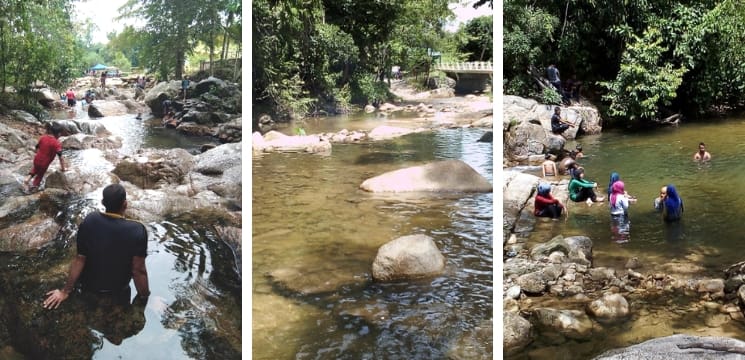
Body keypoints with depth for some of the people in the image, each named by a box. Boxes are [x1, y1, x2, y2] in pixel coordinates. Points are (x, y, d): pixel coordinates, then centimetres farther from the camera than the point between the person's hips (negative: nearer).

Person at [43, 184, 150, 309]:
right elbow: (138, 270, -23)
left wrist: (65, 291, -3)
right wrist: (144, 298, -10)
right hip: (117, 295, -3)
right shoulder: (137, 231, -28)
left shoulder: (89, 221, -20)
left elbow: (80, 259, -14)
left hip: (89, 290, 3)